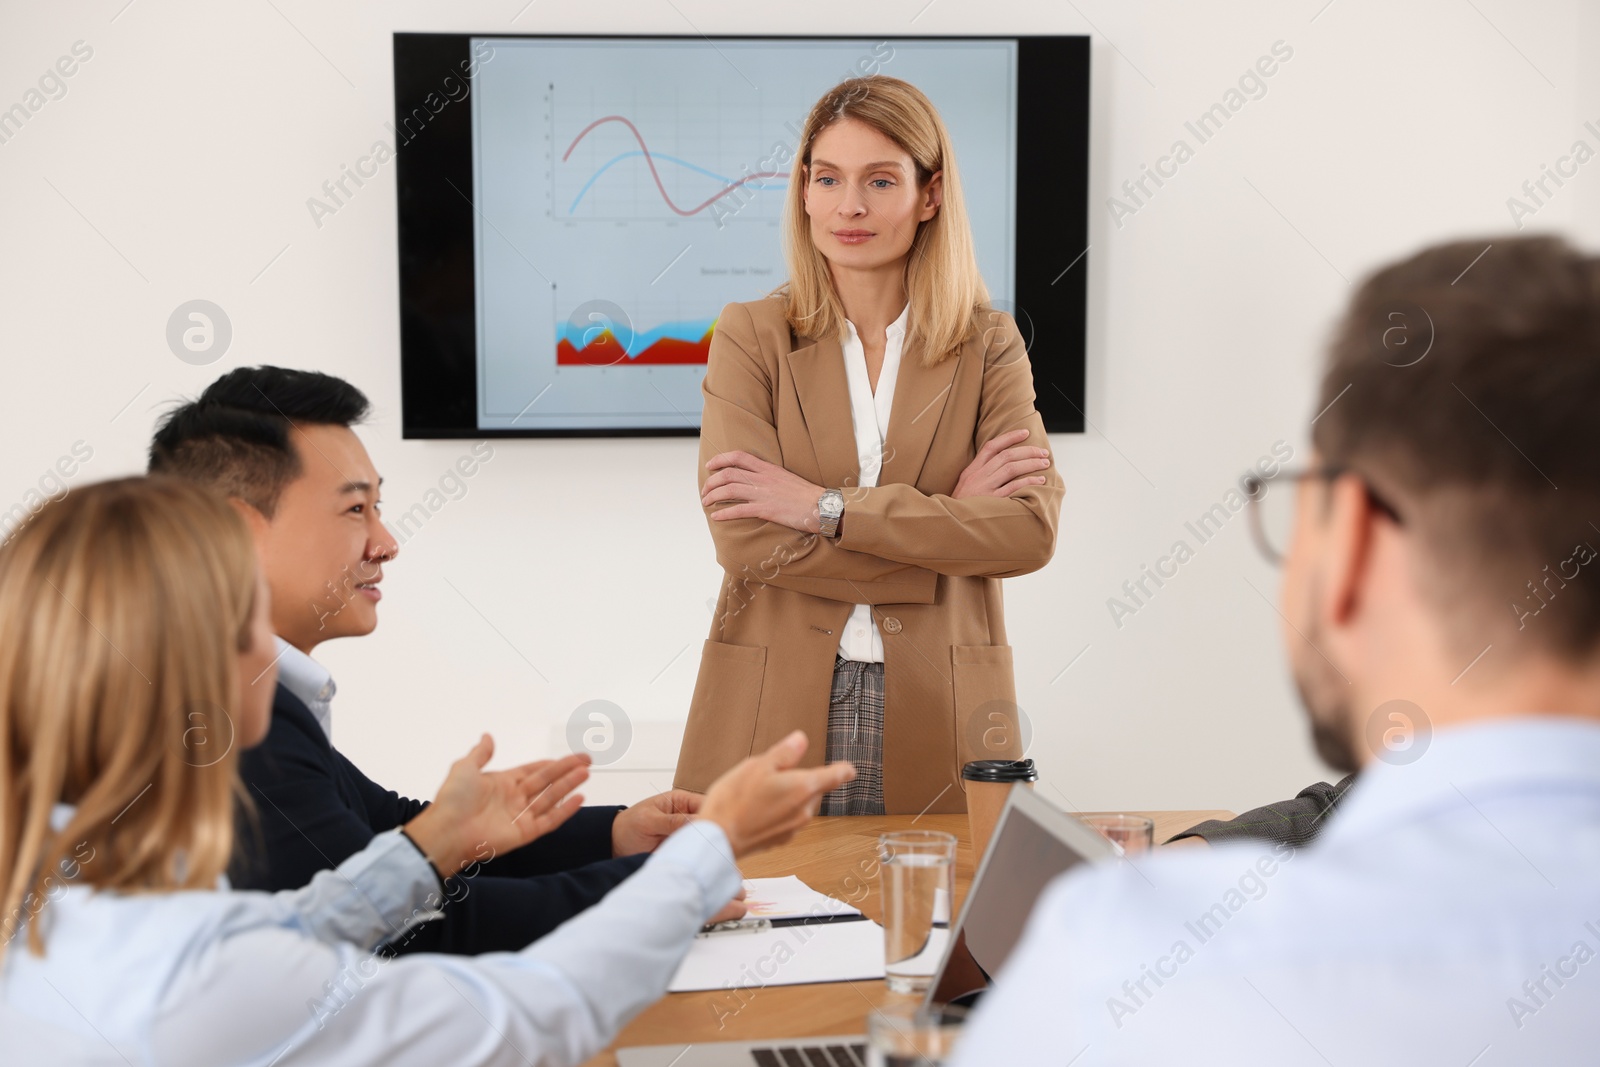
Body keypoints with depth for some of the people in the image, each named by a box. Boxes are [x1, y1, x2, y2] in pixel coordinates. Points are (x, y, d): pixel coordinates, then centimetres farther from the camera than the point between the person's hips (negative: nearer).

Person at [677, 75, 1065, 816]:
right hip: (774, 720, -1)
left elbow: (1031, 531, -9)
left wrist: (827, 507, -14)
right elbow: (744, 540, -10)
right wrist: (948, 521, -10)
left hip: (936, 727, 1)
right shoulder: (749, 336, 2)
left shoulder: (988, 345, 6)